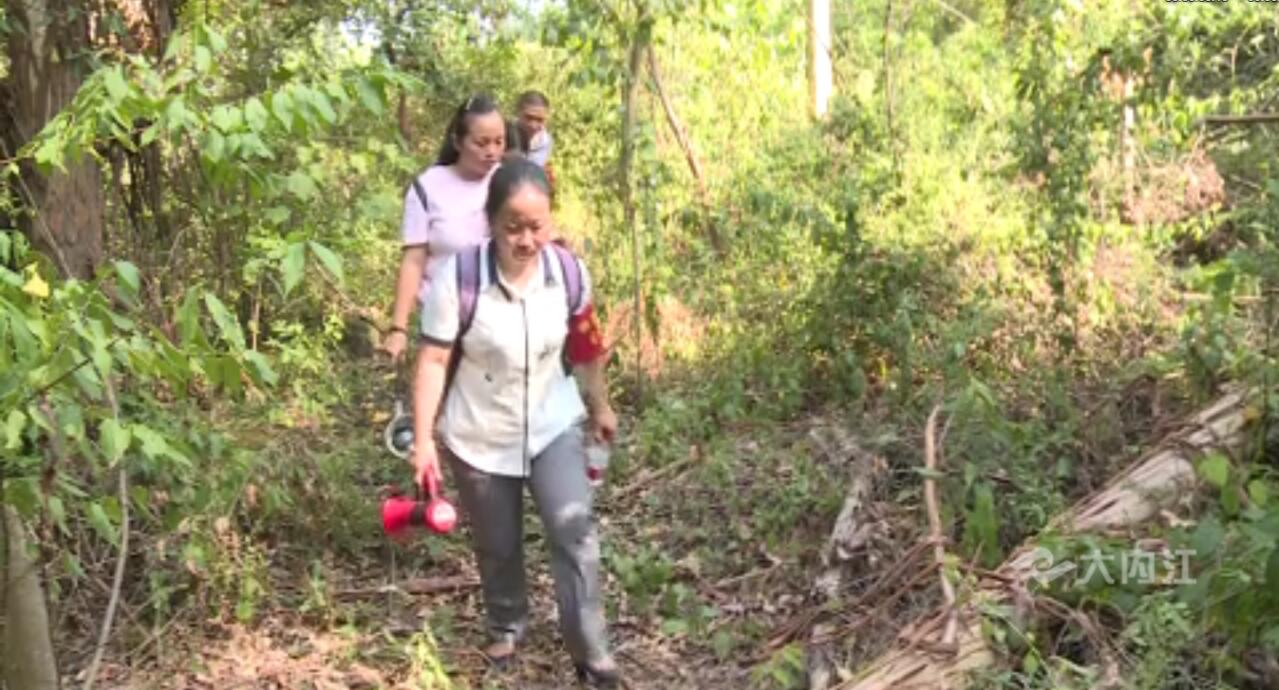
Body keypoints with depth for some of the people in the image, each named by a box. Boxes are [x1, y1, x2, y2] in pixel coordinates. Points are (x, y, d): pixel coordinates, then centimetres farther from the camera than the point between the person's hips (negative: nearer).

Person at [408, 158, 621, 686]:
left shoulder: (569, 272, -13)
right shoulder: (459, 277, -23)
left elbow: (585, 346, 4)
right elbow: (433, 361, -19)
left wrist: (600, 407, 14)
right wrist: (423, 440, -21)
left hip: (553, 426, 1)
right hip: (478, 435, -1)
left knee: (574, 531, -12)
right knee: (497, 545, 15)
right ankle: (506, 626, 42)